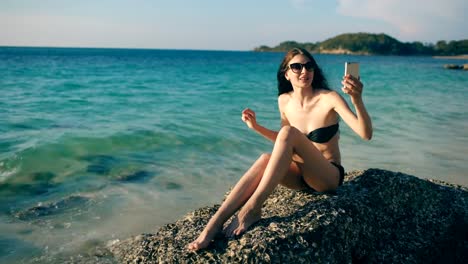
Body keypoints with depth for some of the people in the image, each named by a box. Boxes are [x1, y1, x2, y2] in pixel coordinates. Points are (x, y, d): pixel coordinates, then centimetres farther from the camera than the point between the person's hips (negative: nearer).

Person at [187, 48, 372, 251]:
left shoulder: (329, 98, -12)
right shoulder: (284, 100, 3)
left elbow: (366, 134, -22)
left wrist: (357, 99, -38)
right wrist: (257, 127, 1)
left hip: (329, 176, -4)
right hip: (300, 175, 4)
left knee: (289, 131, -31)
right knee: (265, 159, -31)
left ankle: (251, 208, -36)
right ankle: (214, 224, -38)